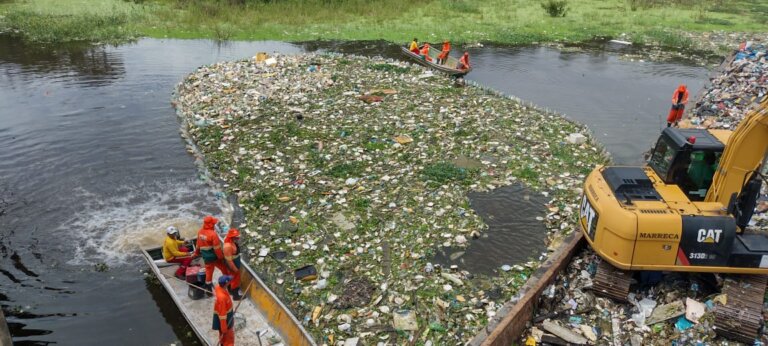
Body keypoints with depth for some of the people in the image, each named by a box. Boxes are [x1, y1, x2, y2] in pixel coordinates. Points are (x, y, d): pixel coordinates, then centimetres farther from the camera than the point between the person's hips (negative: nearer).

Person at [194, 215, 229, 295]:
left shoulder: (200, 232, -2)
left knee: (208, 272, 15)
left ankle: (208, 290, 22)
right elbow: (217, 248, -21)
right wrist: (221, 257, -12)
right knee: (224, 269, 13)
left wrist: (197, 253, 25)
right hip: (214, 256, -6)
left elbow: (198, 244, 12)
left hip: (206, 256, 6)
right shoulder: (213, 234, -25)